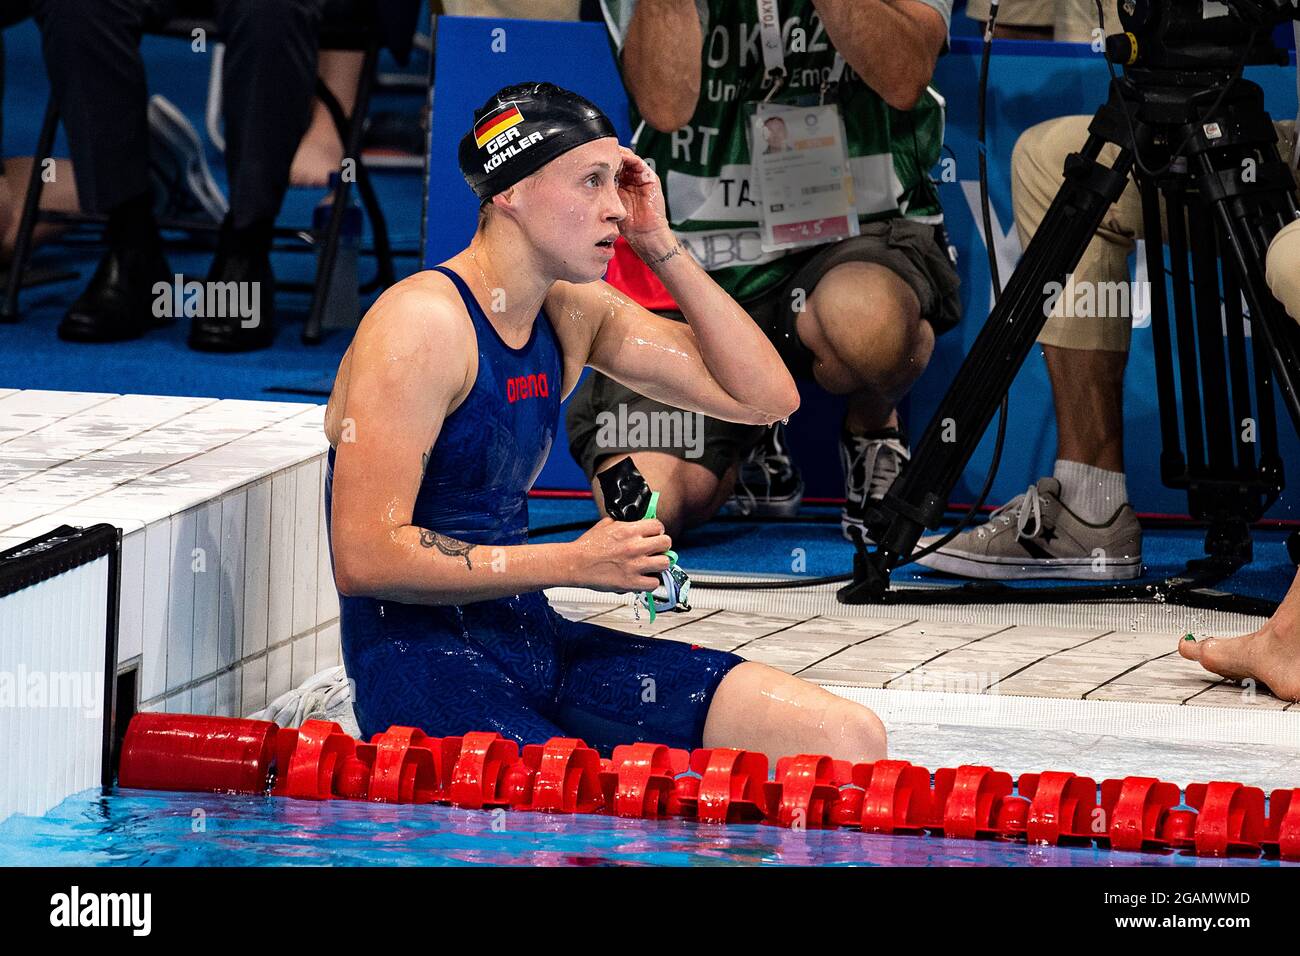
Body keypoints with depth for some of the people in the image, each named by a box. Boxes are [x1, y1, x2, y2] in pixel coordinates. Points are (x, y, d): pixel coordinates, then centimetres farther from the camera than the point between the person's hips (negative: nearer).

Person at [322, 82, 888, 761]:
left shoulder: (572, 313, 10)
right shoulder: (423, 322, -15)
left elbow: (766, 397, 13)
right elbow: (366, 558, -21)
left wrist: (660, 246, 5)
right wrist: (576, 563, -18)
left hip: (536, 643, 8)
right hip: (423, 666, -8)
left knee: (850, 740, -6)